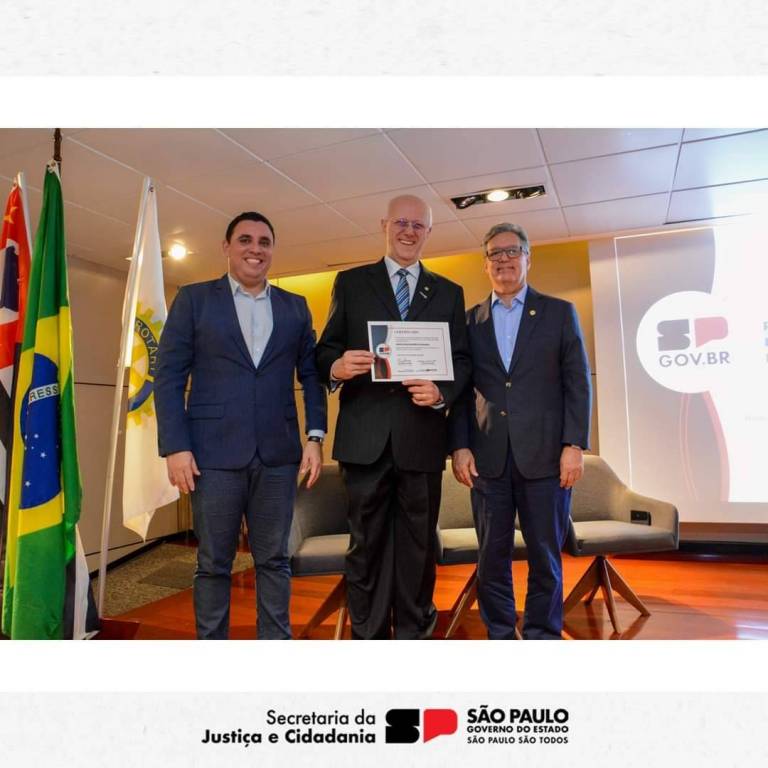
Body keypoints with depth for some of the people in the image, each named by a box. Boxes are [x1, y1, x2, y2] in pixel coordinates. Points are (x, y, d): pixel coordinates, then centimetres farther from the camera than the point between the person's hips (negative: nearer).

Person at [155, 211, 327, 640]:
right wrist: (175, 446, -8)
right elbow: (169, 376, 0)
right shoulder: (194, 299, 5)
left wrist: (316, 435, -1)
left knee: (274, 560, 11)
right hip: (214, 453, -2)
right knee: (214, 564, 9)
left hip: (278, 454, 2)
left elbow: (311, 374, 10)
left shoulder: (295, 307, 12)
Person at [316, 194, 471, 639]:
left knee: (418, 545, 11)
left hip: (422, 436, 1)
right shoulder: (350, 283, 9)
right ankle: (368, 636, 24)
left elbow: (462, 360, 7)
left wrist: (442, 392, -13)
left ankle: (413, 634, 28)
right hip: (365, 437, -1)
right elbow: (326, 350, 5)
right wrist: (336, 368, -18)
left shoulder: (449, 293, 13)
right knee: (367, 545, 9)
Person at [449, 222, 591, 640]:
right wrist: (460, 447, -2)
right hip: (488, 457, 2)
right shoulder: (470, 320, 12)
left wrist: (574, 445, -6)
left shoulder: (559, 312, 8)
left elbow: (577, 383, 2)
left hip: (544, 455, -1)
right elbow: (461, 389, 7)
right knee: (492, 556, 8)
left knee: (545, 555, 7)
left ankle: (542, 635, 24)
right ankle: (499, 635, 23)